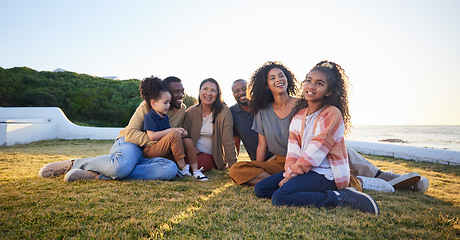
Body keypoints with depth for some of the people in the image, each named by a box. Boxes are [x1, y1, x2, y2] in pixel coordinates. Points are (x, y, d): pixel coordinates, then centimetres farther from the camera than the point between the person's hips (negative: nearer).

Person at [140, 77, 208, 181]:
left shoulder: (165, 117, 17)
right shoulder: (149, 117, -11)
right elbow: (152, 136, -23)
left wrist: (181, 132, -3)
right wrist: (171, 130, -18)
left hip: (164, 152, 9)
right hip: (150, 151, -8)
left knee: (188, 141, -8)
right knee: (175, 134, -29)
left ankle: (195, 170, -15)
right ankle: (182, 166, -22)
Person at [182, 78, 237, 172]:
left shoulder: (224, 112, -11)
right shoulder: (191, 112, -2)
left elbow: (228, 141, -13)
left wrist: (233, 165, -17)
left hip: (211, 155, -3)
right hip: (193, 152, 3)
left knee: (203, 163, -31)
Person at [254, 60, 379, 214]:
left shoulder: (332, 114, -11)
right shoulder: (299, 115, 13)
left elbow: (314, 153, -16)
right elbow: (293, 150, 6)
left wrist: (291, 175, -14)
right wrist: (290, 171, -11)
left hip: (326, 174, -8)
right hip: (303, 170, 8)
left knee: (280, 198, -27)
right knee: (260, 189, -1)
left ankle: (340, 198, -16)